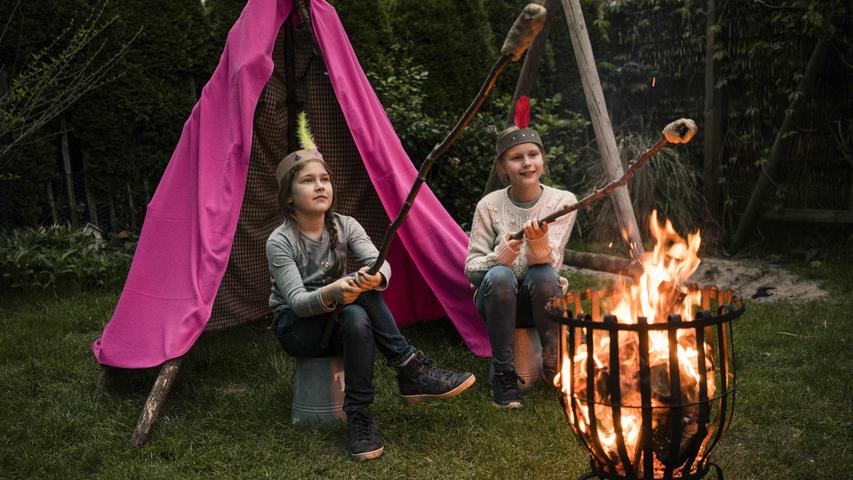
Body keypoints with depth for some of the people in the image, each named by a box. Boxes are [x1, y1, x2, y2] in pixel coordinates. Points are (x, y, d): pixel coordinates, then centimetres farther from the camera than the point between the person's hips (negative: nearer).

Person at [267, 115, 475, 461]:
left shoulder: (345, 226, -4)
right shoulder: (280, 241, -15)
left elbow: (380, 263, -20)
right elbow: (296, 301, -24)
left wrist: (375, 277, -46)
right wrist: (330, 293, -46)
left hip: (334, 322, 4)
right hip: (295, 328, -4)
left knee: (357, 318, -34)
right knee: (356, 299, -32)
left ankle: (359, 416, -30)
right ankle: (411, 370, -28)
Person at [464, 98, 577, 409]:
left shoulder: (562, 202, -6)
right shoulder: (490, 205, -7)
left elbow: (549, 262, -15)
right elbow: (471, 270, -8)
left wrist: (539, 242, -38)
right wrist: (504, 253, -28)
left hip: (539, 299, 0)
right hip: (497, 299, 0)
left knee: (543, 274, -33)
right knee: (499, 276, -34)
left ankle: (554, 364, -14)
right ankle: (503, 374, -23)